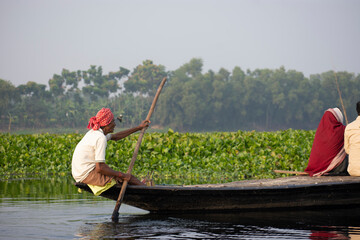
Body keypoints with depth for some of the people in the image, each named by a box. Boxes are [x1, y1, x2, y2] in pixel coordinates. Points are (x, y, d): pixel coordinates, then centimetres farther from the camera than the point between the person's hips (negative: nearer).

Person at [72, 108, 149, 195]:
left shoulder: (94, 132, 10)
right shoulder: (101, 138, -19)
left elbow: (115, 137, 29)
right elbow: (100, 168, -23)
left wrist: (139, 128, 32)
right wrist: (122, 175, -13)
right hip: (87, 174, -10)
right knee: (128, 177, -4)